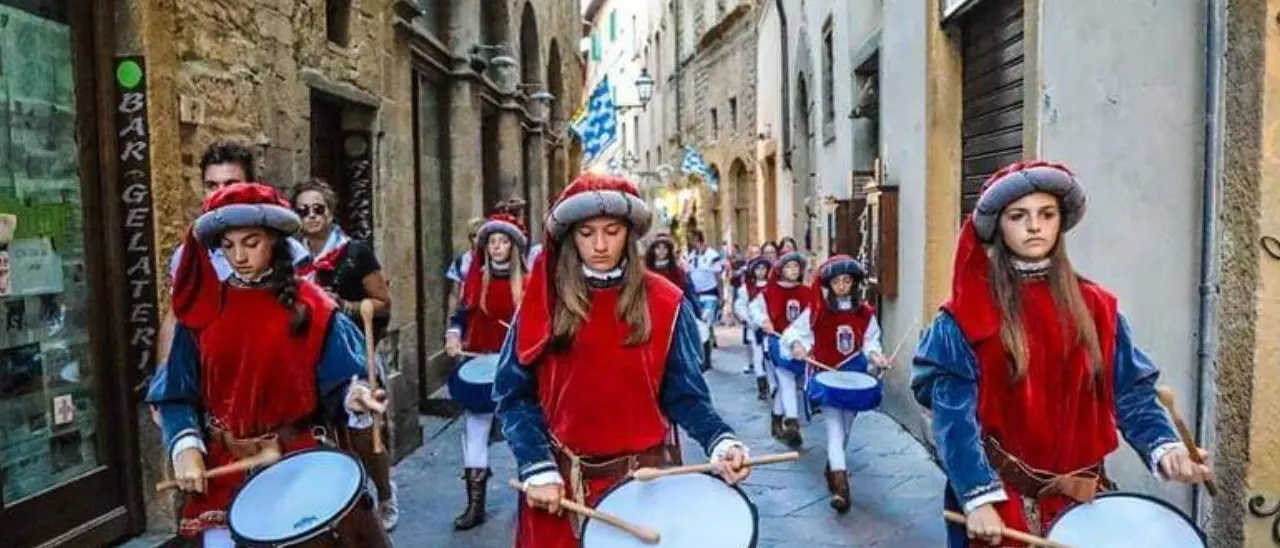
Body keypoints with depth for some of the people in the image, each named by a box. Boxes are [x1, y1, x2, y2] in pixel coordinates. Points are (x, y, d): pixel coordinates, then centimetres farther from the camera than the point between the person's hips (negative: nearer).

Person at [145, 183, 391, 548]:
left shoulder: (308, 306, -4)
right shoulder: (203, 307, 2)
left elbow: (338, 382, -6)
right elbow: (177, 391, 3)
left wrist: (354, 397, -27)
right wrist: (186, 447, -10)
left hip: (296, 458, -1)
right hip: (222, 466, 2)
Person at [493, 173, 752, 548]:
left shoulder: (664, 303, -4)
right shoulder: (545, 300, -2)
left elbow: (684, 394, -4)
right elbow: (515, 394, -3)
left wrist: (720, 441, -21)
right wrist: (538, 468, -14)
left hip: (641, 475, 0)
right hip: (559, 479, 1)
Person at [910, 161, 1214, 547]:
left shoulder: (1095, 307, 3)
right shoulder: (968, 314, -9)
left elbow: (1132, 392, 1)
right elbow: (954, 413, -15)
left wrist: (1164, 448, -17)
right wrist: (978, 498, -23)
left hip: (1081, 491, 3)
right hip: (1001, 493, -3)